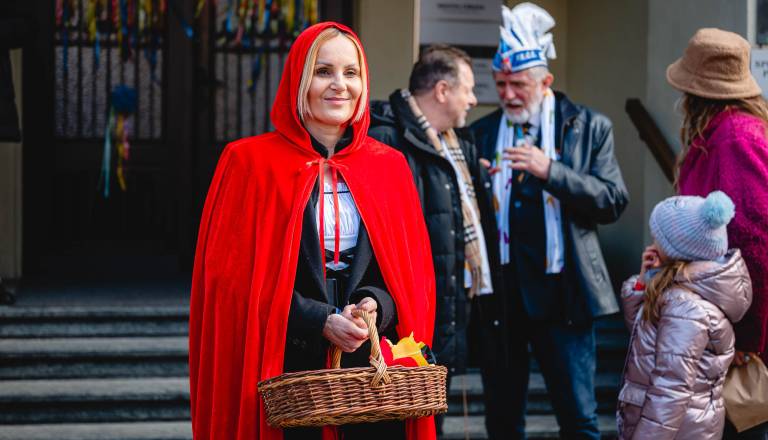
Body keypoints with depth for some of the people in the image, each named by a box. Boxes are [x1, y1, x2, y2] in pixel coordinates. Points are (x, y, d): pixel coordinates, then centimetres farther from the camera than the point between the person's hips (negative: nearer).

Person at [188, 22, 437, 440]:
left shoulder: (389, 166, 10)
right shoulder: (250, 162, 0)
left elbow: (414, 271, 11)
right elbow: (232, 276, -4)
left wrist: (377, 305, -11)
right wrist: (320, 322, -14)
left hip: (373, 370, 3)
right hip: (286, 373, -3)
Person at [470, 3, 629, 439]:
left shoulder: (589, 127, 2)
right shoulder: (482, 133, 10)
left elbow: (614, 202, -7)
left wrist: (551, 171, -19)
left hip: (560, 292, -3)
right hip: (499, 290, 3)